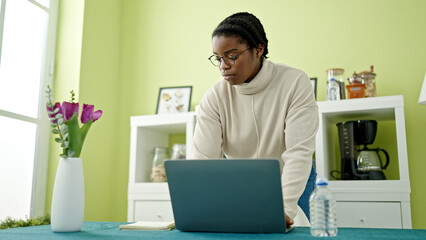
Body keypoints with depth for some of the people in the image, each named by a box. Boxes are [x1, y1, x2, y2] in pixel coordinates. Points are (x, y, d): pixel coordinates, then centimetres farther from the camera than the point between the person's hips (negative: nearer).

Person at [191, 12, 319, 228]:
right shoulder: (215, 97, -12)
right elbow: (202, 159, -19)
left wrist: (284, 208, -36)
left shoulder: (295, 83, -17)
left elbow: (299, 152, -24)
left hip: (290, 186, -1)